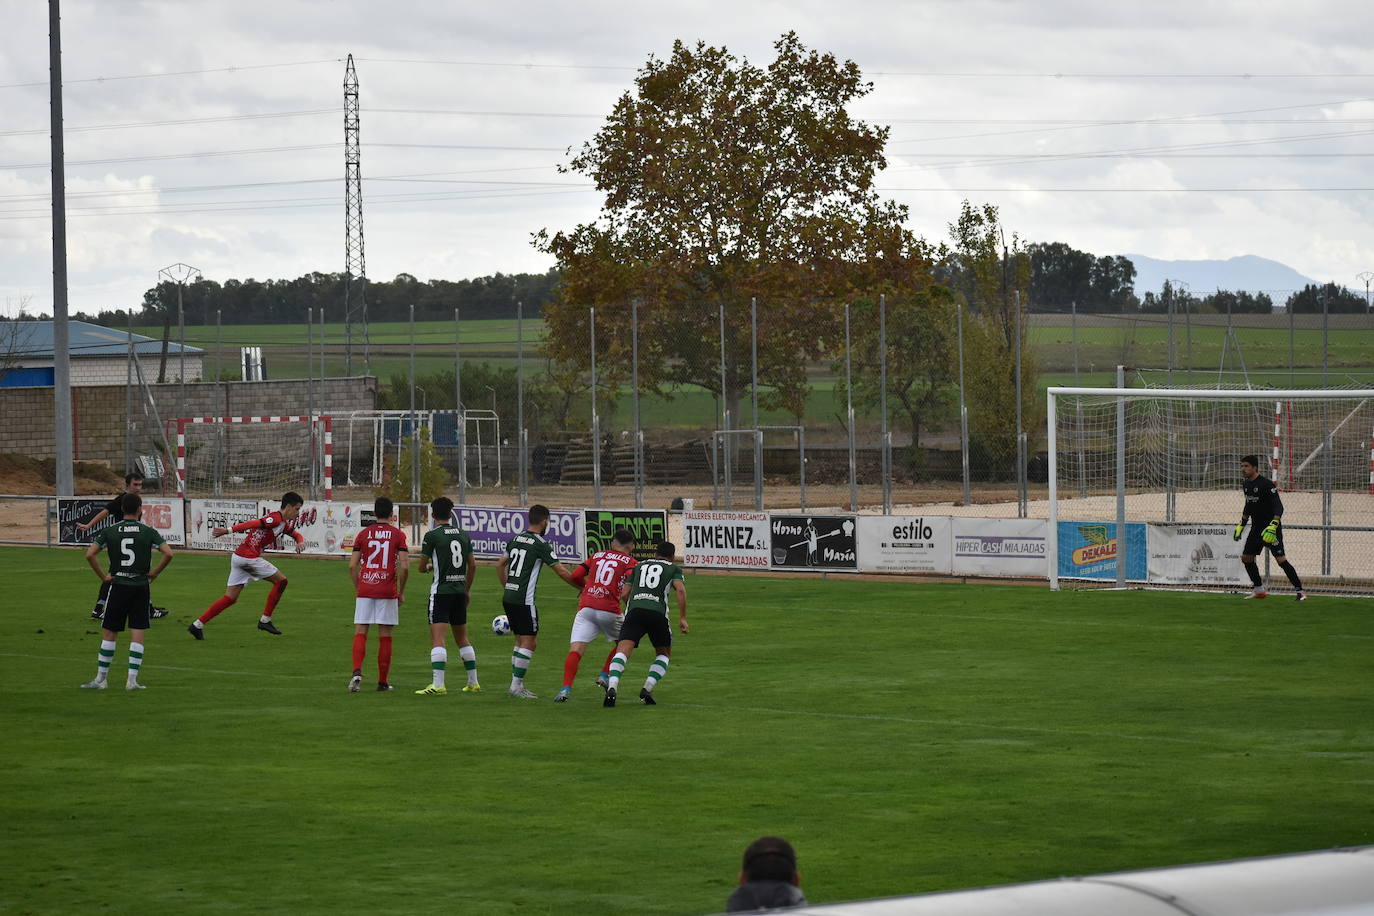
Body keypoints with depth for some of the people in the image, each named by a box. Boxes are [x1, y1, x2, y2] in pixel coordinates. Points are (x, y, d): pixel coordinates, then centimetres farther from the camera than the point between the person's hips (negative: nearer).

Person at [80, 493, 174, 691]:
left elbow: (89, 554, -8)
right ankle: (132, 680, -4)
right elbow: (168, 553, -13)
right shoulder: (148, 532, -2)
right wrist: (154, 573, 0)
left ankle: (101, 679, 11)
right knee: (137, 636, 2)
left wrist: (103, 576, 0)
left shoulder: (110, 531, 0)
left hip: (118, 586, 0)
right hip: (140, 587, 0)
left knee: (109, 634, 9)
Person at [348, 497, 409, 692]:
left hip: (365, 590, 1)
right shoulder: (398, 534, 0)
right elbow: (404, 567, -6)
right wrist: (401, 592, 6)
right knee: (385, 636, 6)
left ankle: (357, 672, -18)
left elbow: (352, 565, 3)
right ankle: (383, 681, 10)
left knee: (360, 633, 2)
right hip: (388, 591, -1)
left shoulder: (363, 534, 6)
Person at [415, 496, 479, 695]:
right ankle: (473, 682, 22)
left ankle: (438, 685, -22)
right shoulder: (463, 535, 8)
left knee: (437, 639, -11)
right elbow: (472, 565, 12)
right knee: (462, 638, 17)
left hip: (441, 591, -6)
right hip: (460, 591, 6)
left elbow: (422, 567, -5)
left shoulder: (432, 535, -9)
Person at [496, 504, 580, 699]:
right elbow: (562, 572, -8)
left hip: (508, 597, 8)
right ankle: (516, 685, -6)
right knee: (529, 642, -3)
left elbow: (500, 566, 22)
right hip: (524, 600, -8)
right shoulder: (541, 544, -10)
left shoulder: (515, 540, 12)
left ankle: (516, 684, 17)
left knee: (521, 640, 16)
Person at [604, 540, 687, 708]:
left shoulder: (639, 566, 28)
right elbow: (680, 589, 1)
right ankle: (648, 688, 1)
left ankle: (612, 687, -37)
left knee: (623, 650, -12)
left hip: (634, 610, 1)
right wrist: (682, 618, 1)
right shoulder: (674, 569, 20)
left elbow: (624, 593, 22)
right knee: (664, 654, 21)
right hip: (657, 612, -1)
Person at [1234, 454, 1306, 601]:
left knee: (1281, 559, -16)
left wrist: (1273, 526, -34)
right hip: (1256, 527, 9)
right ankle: (1259, 590, 23)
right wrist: (1241, 525, 24)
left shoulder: (1266, 484, -17)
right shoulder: (1245, 485, 10)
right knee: (1246, 557, 8)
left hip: (1271, 527, -9)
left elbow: (1278, 506, -22)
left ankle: (1300, 591, -12)